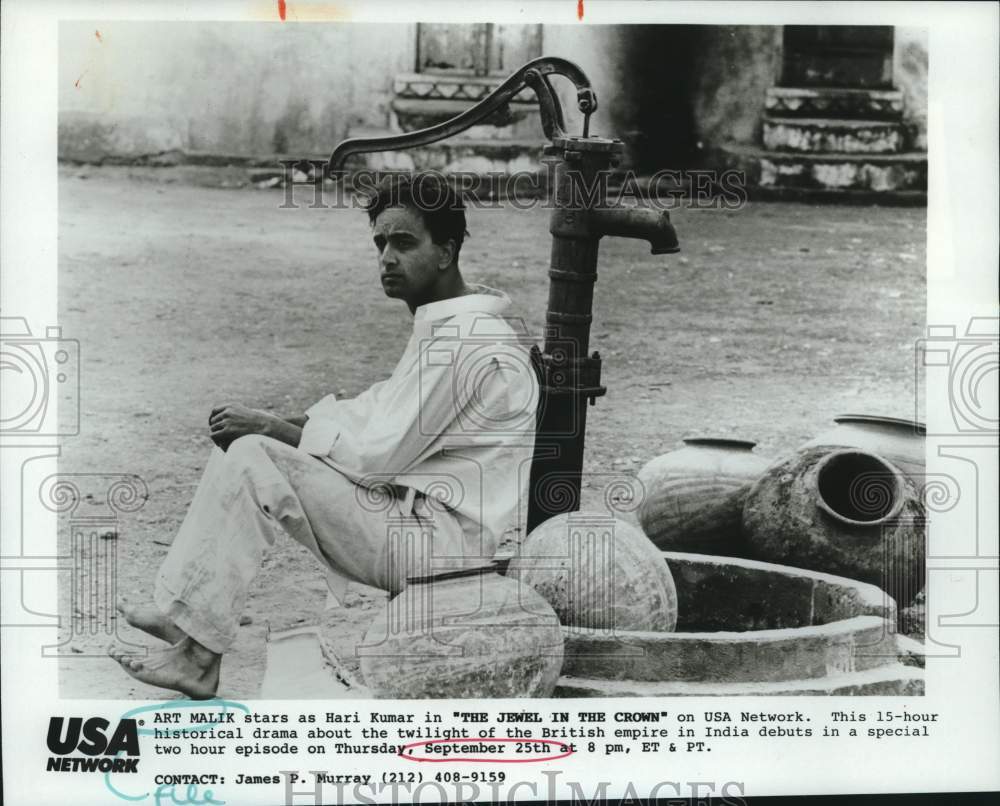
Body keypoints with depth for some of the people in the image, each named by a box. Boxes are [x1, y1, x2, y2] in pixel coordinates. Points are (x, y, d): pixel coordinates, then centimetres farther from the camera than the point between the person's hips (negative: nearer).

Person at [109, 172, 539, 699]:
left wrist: (272, 428, -9)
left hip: (441, 535, -10)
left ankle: (197, 655, -12)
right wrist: (274, 423, 3)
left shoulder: (460, 338, -19)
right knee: (245, 445, 8)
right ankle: (180, 613, 5)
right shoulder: (452, 322, 15)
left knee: (253, 460, -18)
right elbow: (380, 415, 16)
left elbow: (376, 456, -20)